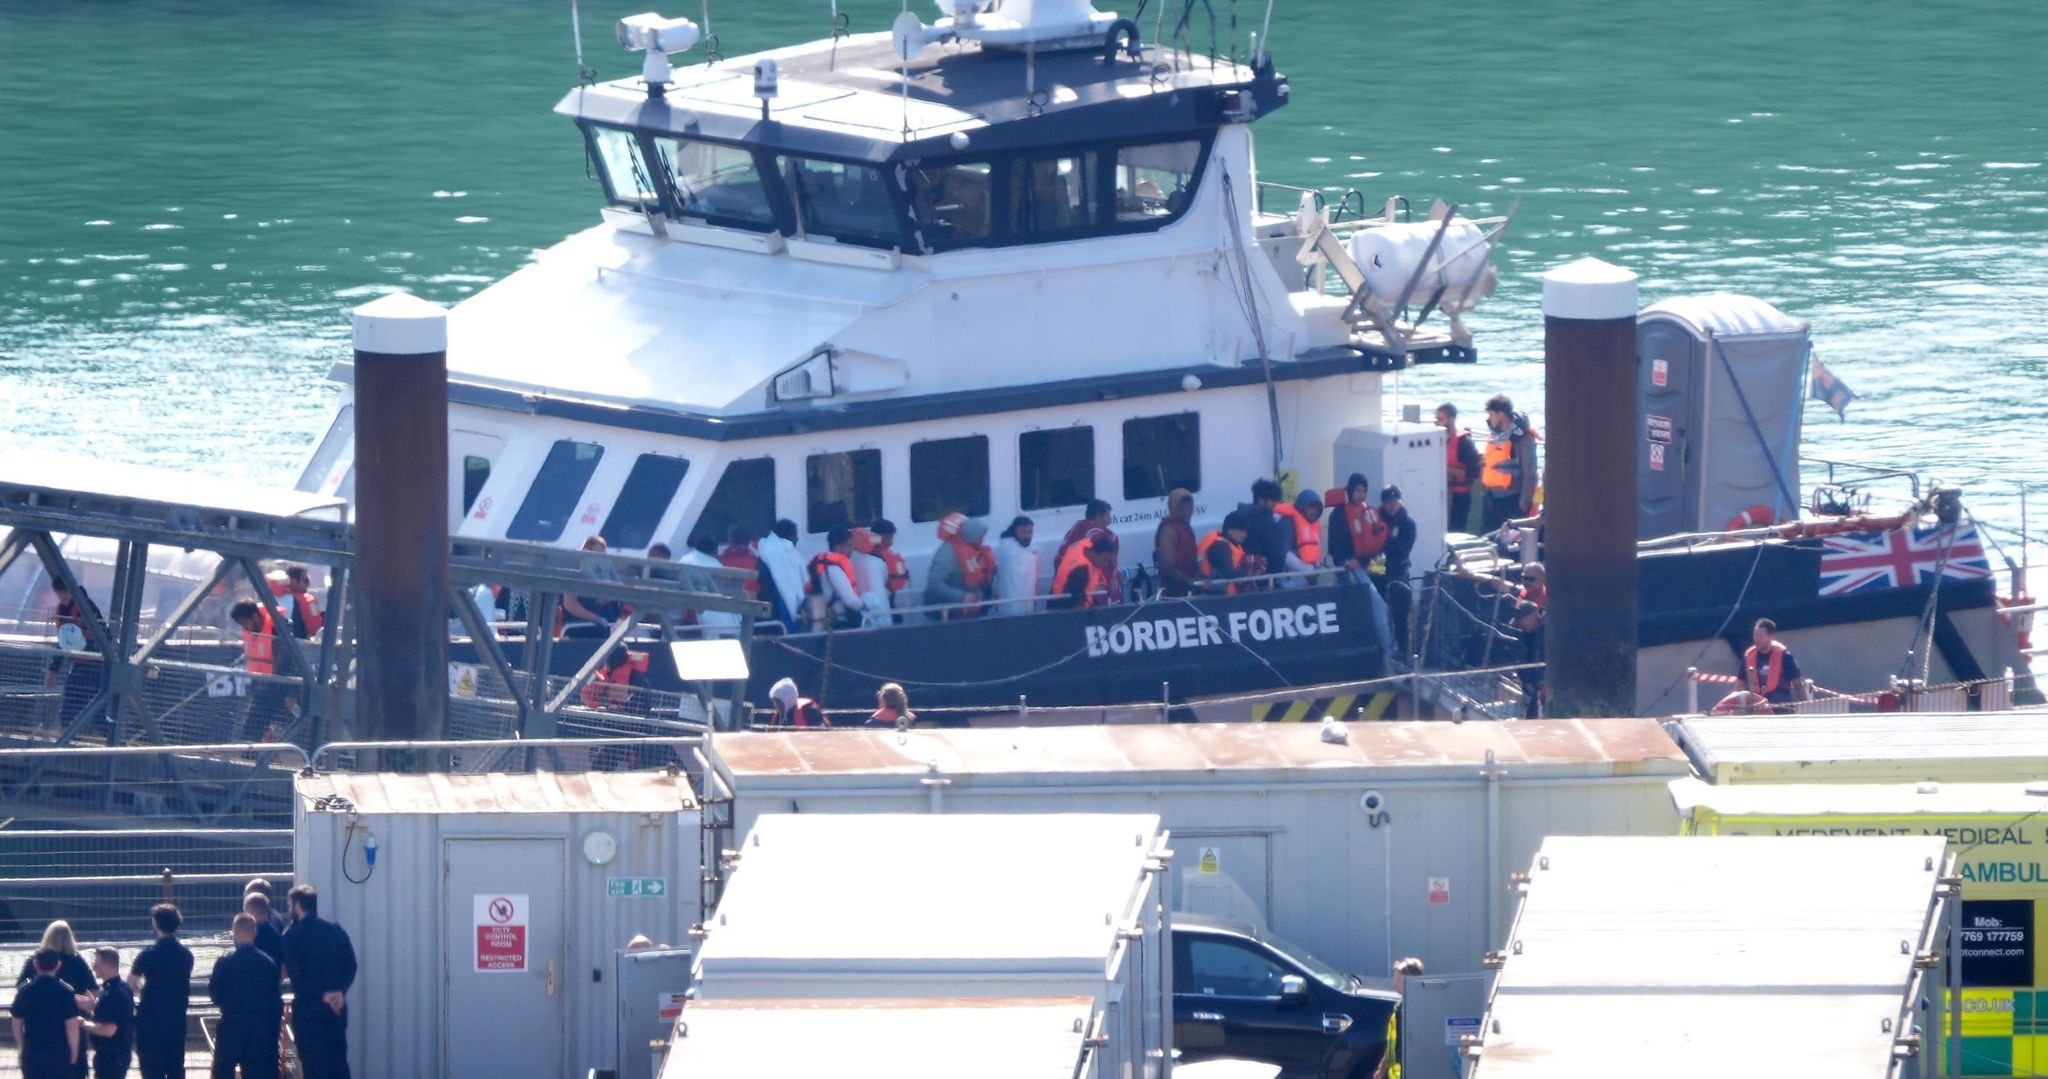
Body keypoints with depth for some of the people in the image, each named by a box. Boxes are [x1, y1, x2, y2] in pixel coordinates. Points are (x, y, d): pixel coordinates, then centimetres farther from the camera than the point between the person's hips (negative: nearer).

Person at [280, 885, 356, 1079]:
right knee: (339, 1062, 11)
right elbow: (350, 966, 2)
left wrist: (322, 995, -11)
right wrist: (340, 990, -7)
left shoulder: (291, 936, -8)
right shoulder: (336, 931, 6)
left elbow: (295, 975, -14)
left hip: (307, 1008, -5)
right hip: (337, 1008, 5)